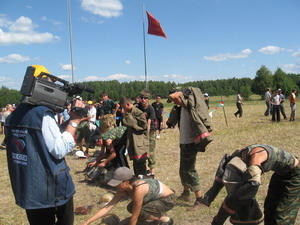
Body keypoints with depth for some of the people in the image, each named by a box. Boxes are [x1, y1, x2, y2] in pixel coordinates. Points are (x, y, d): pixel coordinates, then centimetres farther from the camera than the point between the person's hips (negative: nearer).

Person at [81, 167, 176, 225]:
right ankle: (159, 214, 17)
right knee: (131, 208, 3)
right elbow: (107, 208, -9)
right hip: (158, 196, 8)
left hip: (169, 199, -8)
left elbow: (134, 216, -26)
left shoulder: (138, 189, -35)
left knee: (140, 213, -22)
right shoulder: (123, 191, -11)